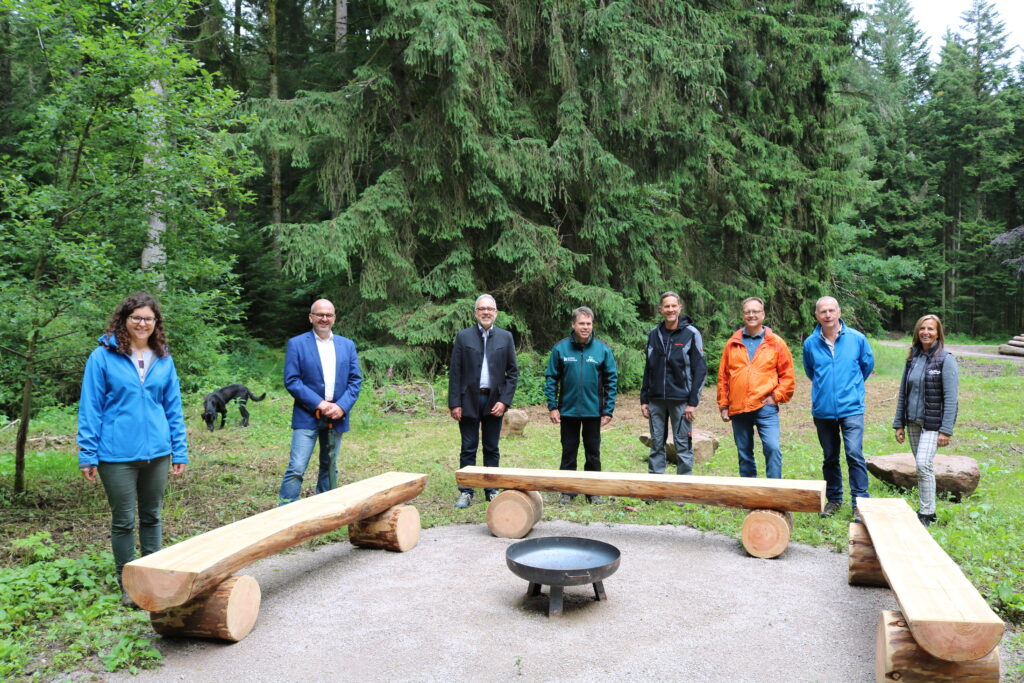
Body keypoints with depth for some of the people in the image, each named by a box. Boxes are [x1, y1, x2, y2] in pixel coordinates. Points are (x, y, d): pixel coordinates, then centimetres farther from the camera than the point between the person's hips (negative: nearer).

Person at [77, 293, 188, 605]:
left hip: (157, 451, 3)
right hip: (117, 454, -3)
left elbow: (173, 408, 9)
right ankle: (128, 584, 21)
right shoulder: (103, 356, -3)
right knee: (123, 521, 7)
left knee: (151, 517, 14)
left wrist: (180, 451, 6)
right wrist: (87, 455, -7)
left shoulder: (163, 360, 6)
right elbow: (90, 408, -3)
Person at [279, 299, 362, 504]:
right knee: (296, 468, -9)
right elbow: (291, 380, -8)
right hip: (307, 416, -4)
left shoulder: (347, 345, 9)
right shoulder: (297, 344, -2)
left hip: (336, 417, 4)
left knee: (330, 467, 13)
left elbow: (355, 380, 6)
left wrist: (342, 406, -9)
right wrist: (318, 404, -16)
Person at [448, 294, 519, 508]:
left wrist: (504, 401, -5)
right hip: (469, 400, -1)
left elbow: (513, 371, 5)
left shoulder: (505, 337, 5)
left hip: (494, 401, 1)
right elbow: (454, 372, 0)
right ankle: (466, 492, 11)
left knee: (492, 449, 9)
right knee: (468, 449, 4)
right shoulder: (463, 337, 2)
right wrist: (454, 403, -6)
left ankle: (491, 490, 18)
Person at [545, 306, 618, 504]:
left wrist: (608, 410, -4)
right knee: (568, 451, 10)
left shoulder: (602, 349, -3)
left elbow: (612, 380, 0)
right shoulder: (561, 348, -4)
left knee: (593, 452, 10)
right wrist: (552, 406, -6)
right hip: (568, 411, 0)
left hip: (593, 411, 0)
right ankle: (567, 490, 22)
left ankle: (593, 491, 22)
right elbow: (551, 378, 0)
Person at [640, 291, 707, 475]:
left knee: (683, 445, 1)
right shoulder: (654, 334, 10)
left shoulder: (691, 334, -3)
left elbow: (700, 369, -5)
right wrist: (644, 399, 9)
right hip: (656, 400, 4)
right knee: (656, 445, 8)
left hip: (681, 400, -4)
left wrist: (693, 401, -11)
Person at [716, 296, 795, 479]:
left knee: (772, 448, -14)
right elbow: (723, 376, 11)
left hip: (765, 407, -3)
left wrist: (776, 397, -6)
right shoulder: (732, 344, 10)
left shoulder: (775, 343, 5)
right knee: (744, 454, 10)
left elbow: (788, 375, 5)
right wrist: (723, 406, 7)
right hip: (737, 409, 3)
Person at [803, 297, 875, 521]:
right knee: (829, 458, 12)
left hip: (851, 407, -2)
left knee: (854, 454, -13)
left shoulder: (857, 338, -2)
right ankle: (833, 499, 26)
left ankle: (859, 502, -3)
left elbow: (867, 364, 15)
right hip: (823, 409, 2)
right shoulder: (811, 343, 1)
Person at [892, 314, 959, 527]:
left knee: (923, 464, -15)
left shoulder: (945, 360, -8)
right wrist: (899, 424, 10)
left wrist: (946, 430, -16)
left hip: (932, 422, -6)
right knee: (921, 467, 11)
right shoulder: (913, 358, 9)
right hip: (913, 422, 6)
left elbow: (950, 398, -11)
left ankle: (927, 513, -3)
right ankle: (925, 510, 22)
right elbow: (903, 393, 12)